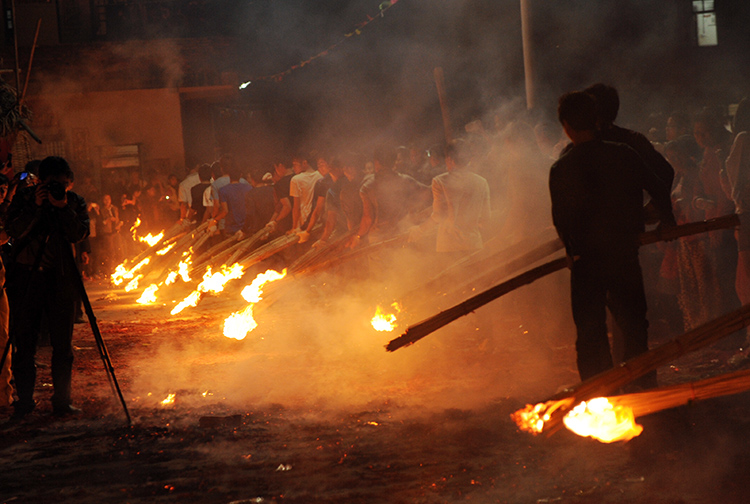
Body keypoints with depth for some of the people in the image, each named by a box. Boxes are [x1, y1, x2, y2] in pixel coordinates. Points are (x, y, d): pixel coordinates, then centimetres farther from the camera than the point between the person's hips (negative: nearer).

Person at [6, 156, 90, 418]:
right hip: (27, 276, -1)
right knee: (24, 341, 1)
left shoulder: (75, 202, 6)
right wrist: (36, 207, -19)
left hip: (61, 279, 1)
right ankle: (24, 400, 10)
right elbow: (14, 231, -11)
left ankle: (62, 401, 9)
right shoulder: (24, 199, 2)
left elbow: (78, 234, -8)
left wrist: (63, 207, -18)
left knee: (62, 343, 1)